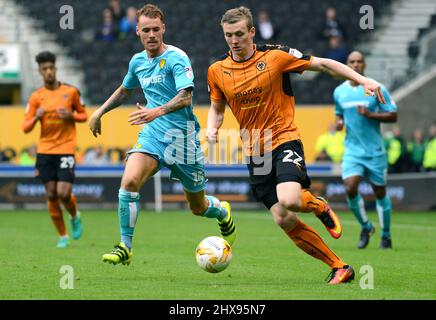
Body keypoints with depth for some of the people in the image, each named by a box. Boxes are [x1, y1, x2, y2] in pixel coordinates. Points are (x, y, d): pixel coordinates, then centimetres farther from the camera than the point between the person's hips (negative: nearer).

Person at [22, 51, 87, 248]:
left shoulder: (71, 92, 0)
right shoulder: (36, 97, 2)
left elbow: (83, 115, 12)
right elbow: (26, 128, 3)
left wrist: (71, 116, -9)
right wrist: (36, 117, -18)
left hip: (65, 150, -2)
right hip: (44, 150, 2)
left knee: (64, 193, -13)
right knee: (51, 195, 1)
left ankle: (75, 217, 20)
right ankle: (62, 236, 14)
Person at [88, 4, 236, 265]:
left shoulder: (176, 58, -13)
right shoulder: (138, 62, 8)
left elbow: (185, 97, -27)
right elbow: (125, 90, 30)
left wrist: (157, 112, -42)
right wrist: (100, 112, 26)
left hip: (181, 136, -4)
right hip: (153, 134, 4)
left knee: (198, 207, 9)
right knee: (129, 181, -23)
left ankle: (223, 212, 46)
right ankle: (125, 248, -16)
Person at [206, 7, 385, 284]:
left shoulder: (275, 56, -8)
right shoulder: (217, 71, 3)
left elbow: (322, 64, -2)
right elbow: (217, 107, 19)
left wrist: (363, 80, -9)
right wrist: (212, 128, -3)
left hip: (284, 140, -4)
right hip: (255, 153, 4)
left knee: (289, 201, -31)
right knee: (284, 220, -5)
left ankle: (318, 205, 7)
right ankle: (340, 268, 8)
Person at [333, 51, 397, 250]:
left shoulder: (377, 89, -5)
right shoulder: (339, 91, 6)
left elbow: (393, 116, -4)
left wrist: (370, 114, -18)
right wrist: (339, 122, -1)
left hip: (375, 150, -2)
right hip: (353, 150, 2)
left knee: (380, 192, 6)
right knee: (350, 188, -17)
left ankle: (386, 235, 24)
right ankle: (366, 227, 7)